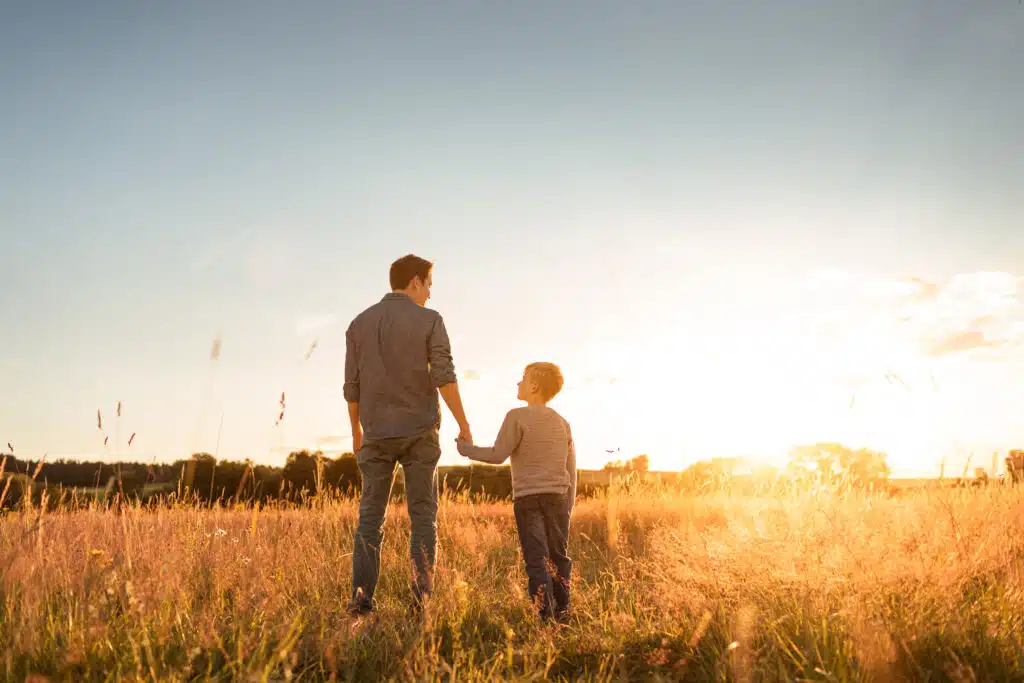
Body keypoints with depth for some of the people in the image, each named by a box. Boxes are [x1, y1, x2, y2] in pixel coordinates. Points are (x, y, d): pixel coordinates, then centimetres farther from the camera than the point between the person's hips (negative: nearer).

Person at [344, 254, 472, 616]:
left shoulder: (360, 323, 8)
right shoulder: (429, 320, -3)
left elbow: (352, 386, 8)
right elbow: (444, 377, -13)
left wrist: (356, 431, 19)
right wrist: (463, 425, -8)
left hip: (378, 433, 3)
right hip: (419, 430, -2)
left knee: (370, 515, 5)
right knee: (422, 515, 4)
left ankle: (362, 596, -3)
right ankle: (422, 596, -1)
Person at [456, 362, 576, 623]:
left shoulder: (517, 417, -6)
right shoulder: (562, 423, 12)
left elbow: (498, 455, -12)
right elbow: (571, 470, 13)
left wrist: (467, 449, 3)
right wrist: (568, 507, 20)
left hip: (528, 498, -5)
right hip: (558, 497, 5)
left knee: (536, 559, -3)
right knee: (559, 557, 13)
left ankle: (546, 616, -7)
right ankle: (563, 614, 18)